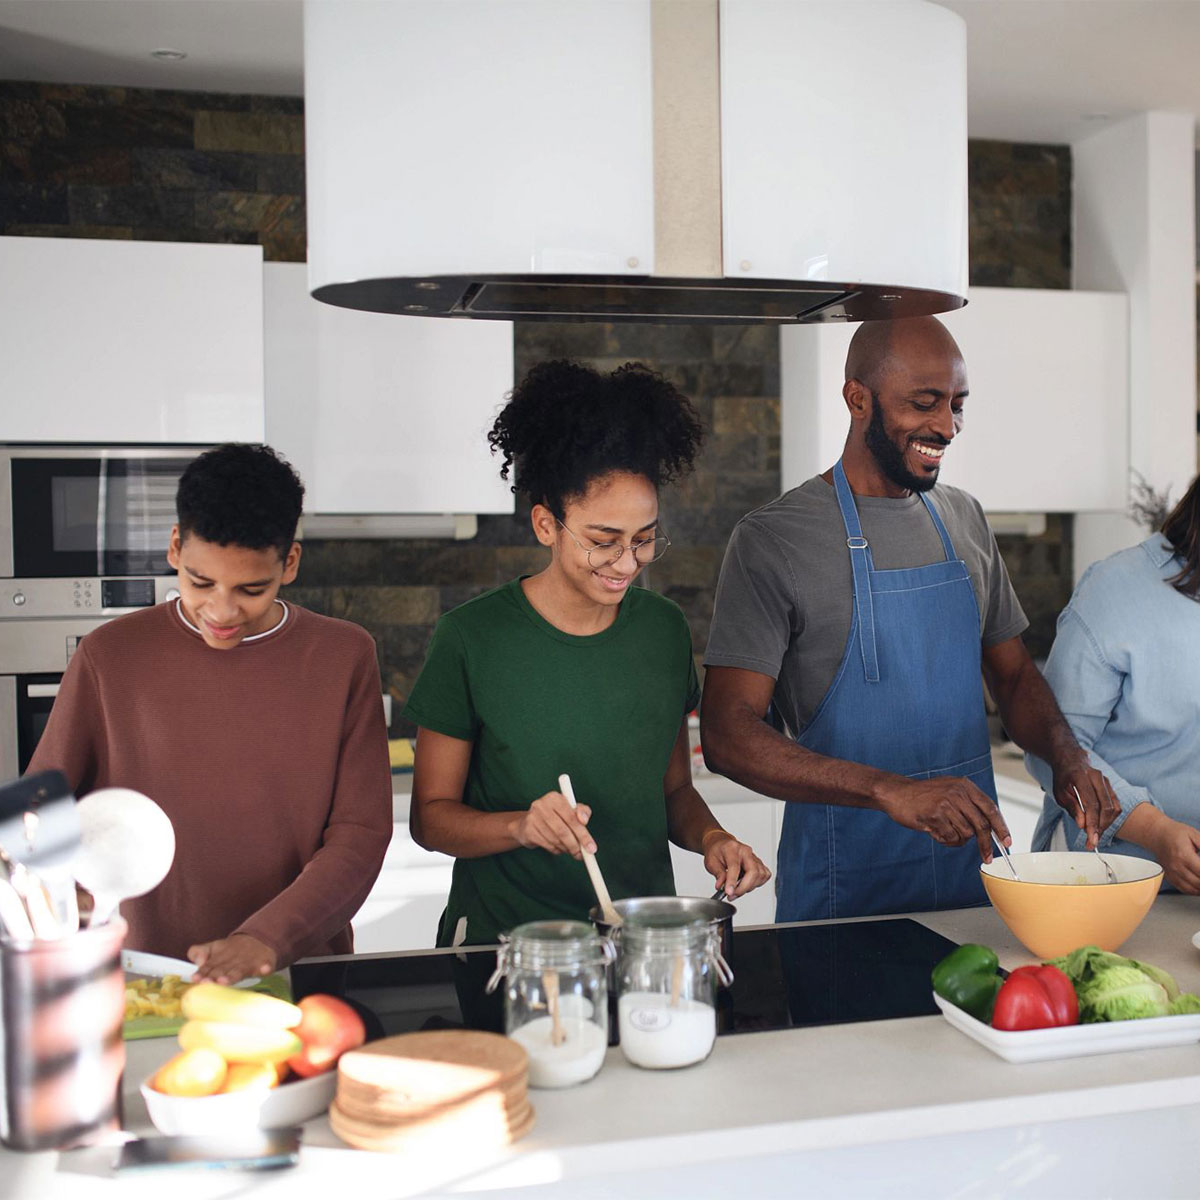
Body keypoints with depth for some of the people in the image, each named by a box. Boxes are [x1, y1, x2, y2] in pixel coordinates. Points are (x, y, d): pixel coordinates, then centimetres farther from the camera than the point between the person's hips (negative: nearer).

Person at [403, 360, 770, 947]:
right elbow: (430, 815, -1)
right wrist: (520, 826, -18)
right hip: (504, 939, -3)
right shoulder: (472, 637, -7)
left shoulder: (665, 629, 6)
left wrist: (710, 837, -4)